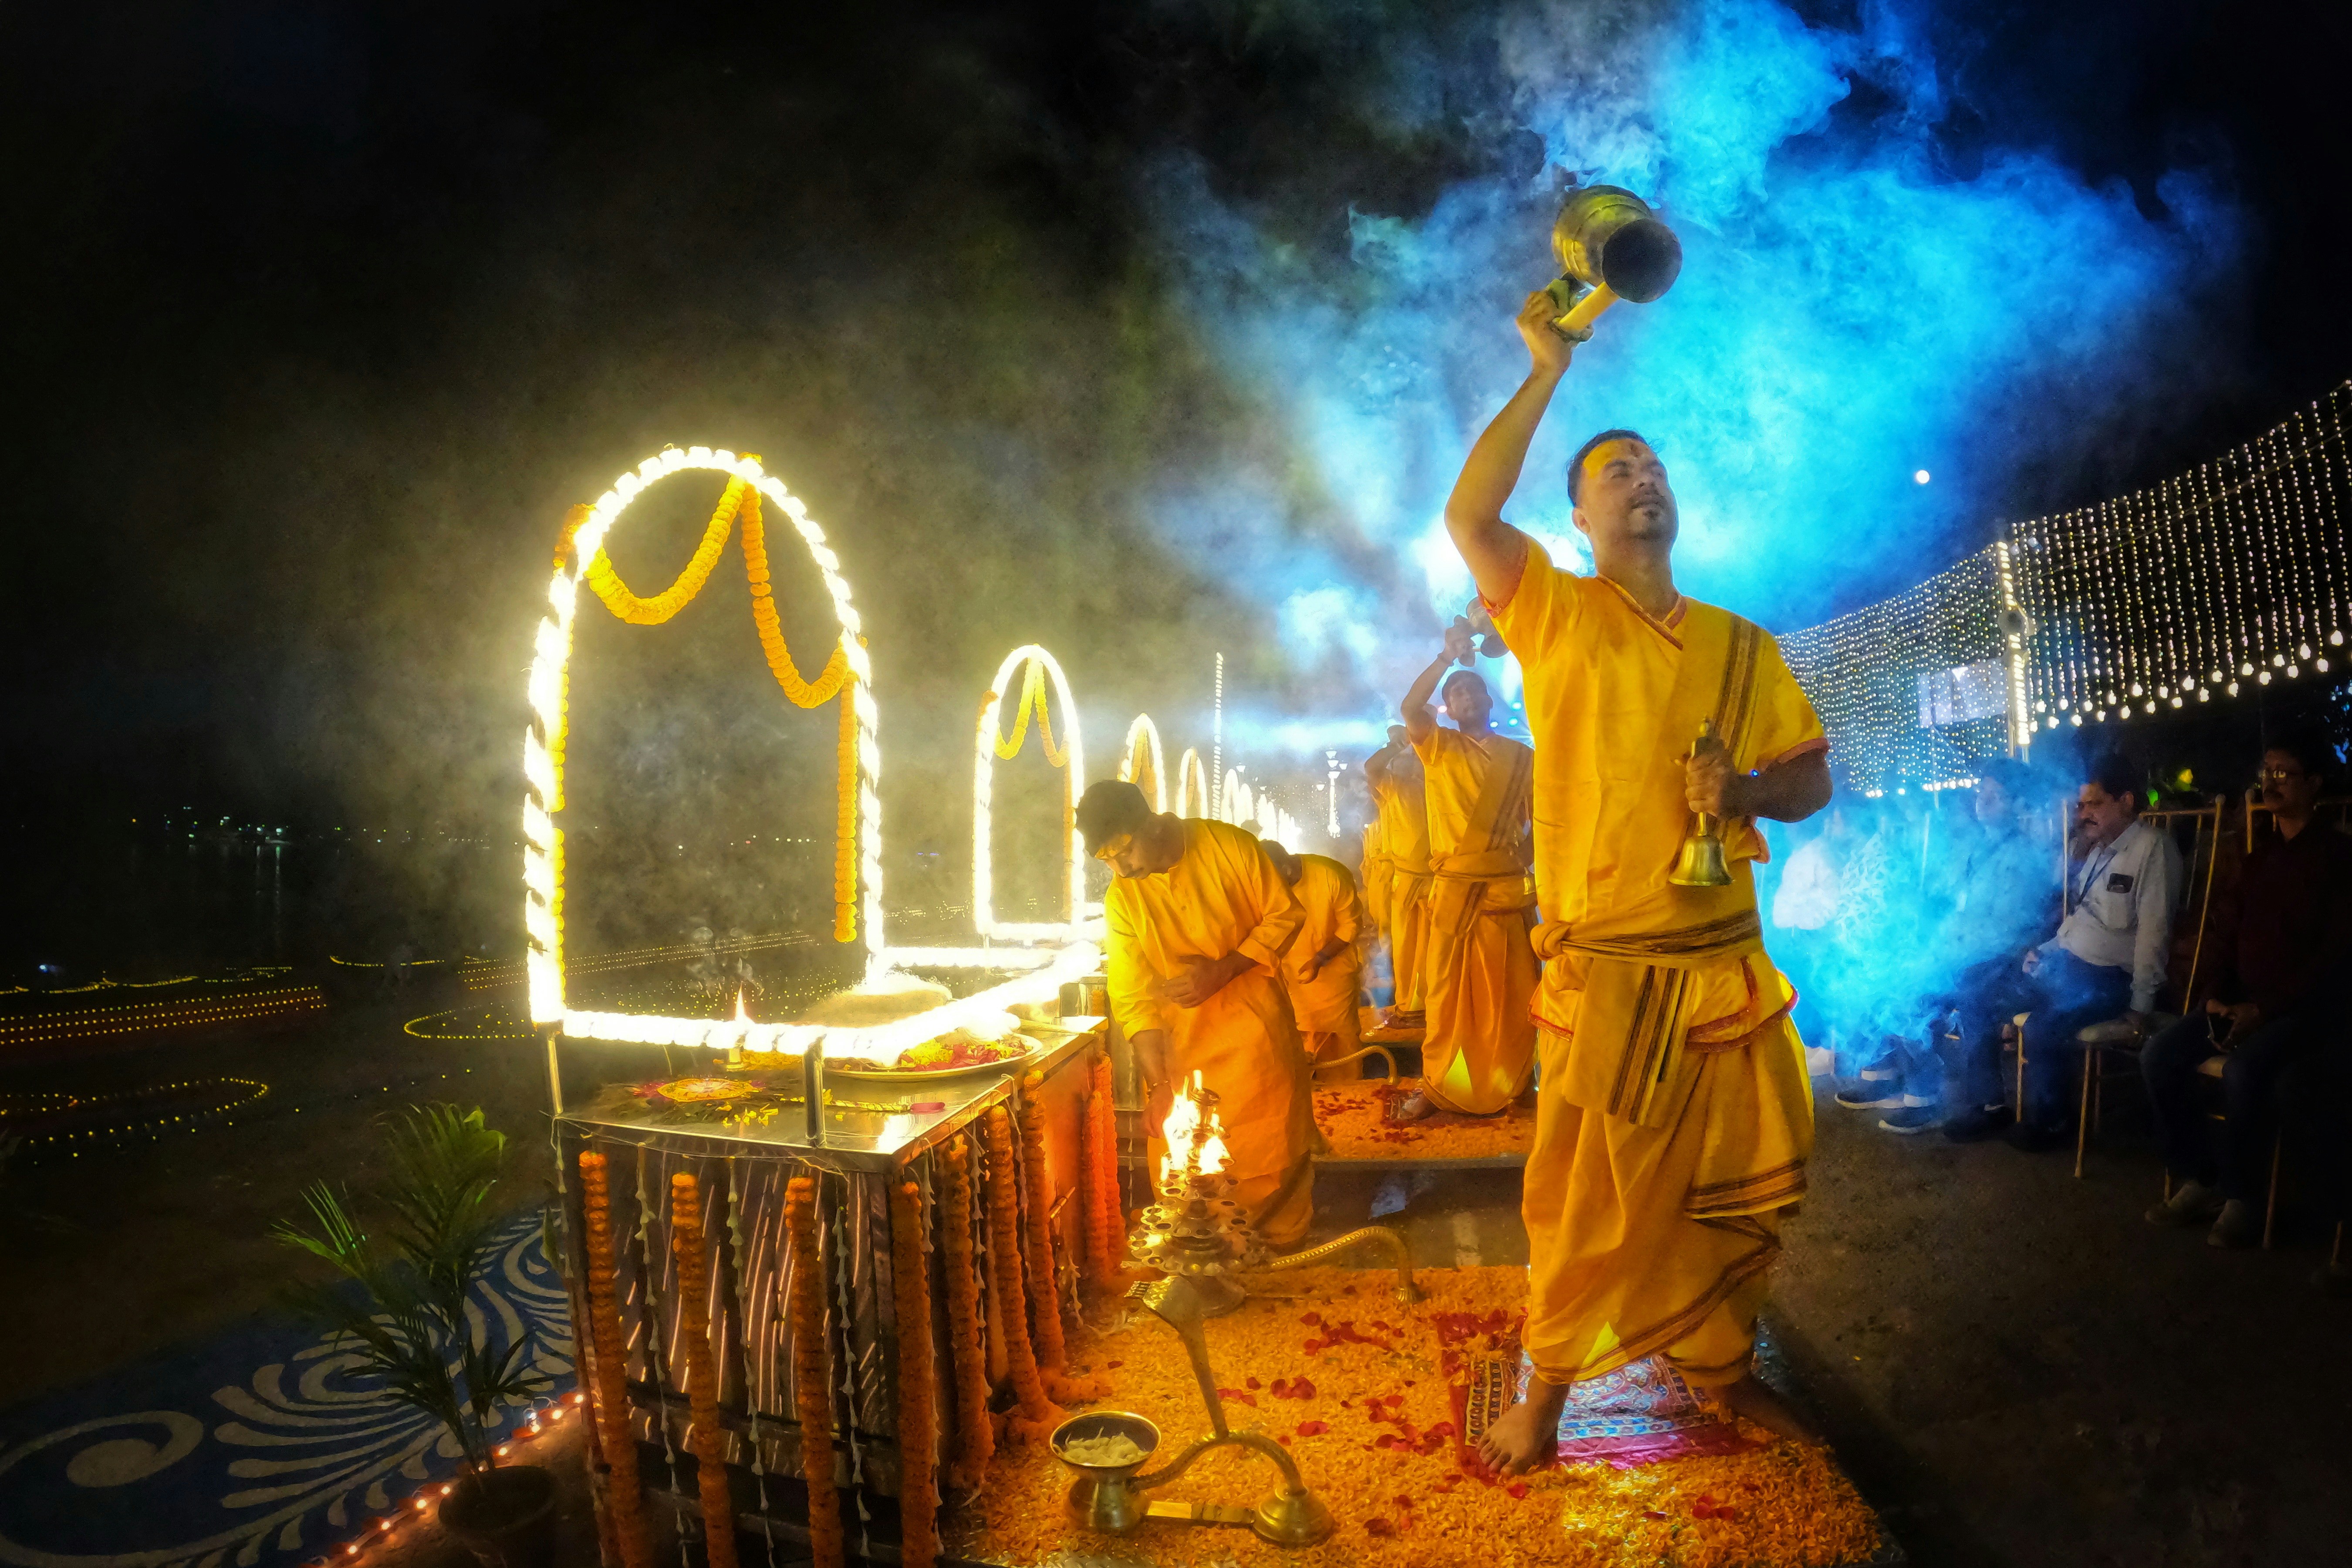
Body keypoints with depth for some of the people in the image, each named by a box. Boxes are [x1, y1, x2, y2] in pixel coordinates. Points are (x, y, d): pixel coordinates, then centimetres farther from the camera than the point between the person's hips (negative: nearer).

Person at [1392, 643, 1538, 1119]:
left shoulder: (1521, 756, 12)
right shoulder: (1438, 747, 6)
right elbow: (1410, 709, -13)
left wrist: (1531, 852, -7)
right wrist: (1448, 657, -17)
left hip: (1509, 889, 1)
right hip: (1454, 890, -1)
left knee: (1513, 992, 4)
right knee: (1447, 990, 0)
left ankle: (1513, 1085, 19)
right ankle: (1436, 1085, 9)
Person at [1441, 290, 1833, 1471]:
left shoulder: (1743, 646, 13)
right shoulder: (1554, 615, 0)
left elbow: (1813, 780, 12)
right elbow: (1468, 515, -17)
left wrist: (1746, 791, -10)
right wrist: (1546, 372, -12)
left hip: (1729, 968, 5)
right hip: (1605, 972, -4)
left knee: (1739, 1187, 15)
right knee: (1590, 1200, 5)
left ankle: (1717, 1361, 39)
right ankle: (1548, 1388, 26)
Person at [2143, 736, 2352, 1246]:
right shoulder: (2260, 856, 16)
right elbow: (2226, 932, 15)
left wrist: (2264, 1008, -18)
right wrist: (2217, 996, -3)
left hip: (2303, 1003, -6)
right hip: (2243, 997, 6)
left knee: (2244, 1070, -33)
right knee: (2160, 1056, -15)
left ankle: (2241, 1196, -14)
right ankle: (2197, 1180, -5)